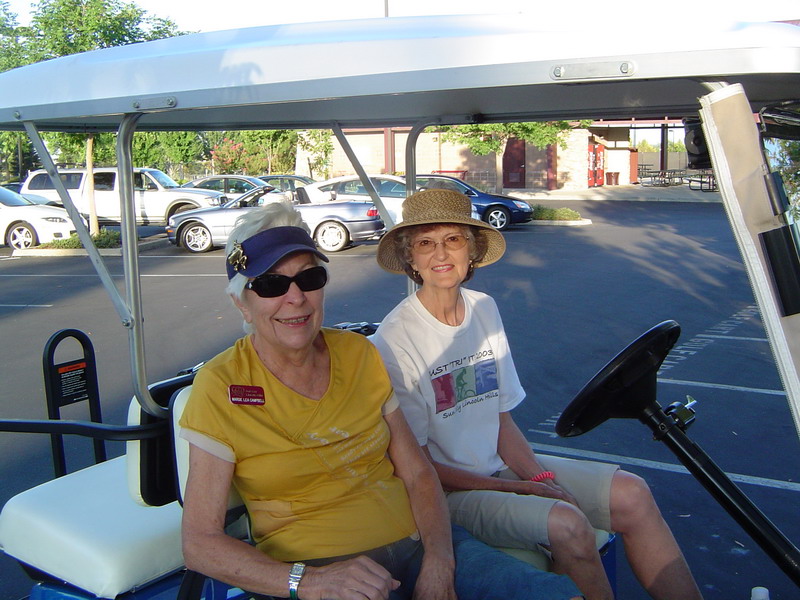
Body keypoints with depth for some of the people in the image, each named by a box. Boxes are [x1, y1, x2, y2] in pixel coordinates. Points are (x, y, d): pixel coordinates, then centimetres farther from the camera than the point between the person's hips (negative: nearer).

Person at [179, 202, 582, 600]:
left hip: (416, 543, 5)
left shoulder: (359, 354, 6)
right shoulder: (220, 388, -6)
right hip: (313, 566, -4)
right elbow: (199, 544, -9)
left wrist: (439, 561, -12)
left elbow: (417, 473, 7)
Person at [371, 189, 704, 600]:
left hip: (503, 466, 6)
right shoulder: (394, 340, -16)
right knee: (565, 522, -28)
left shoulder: (485, 309, 5)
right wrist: (520, 489, -15)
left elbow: (502, 419, 9)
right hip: (447, 490, -6)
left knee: (630, 493, -10)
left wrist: (540, 478, -8)